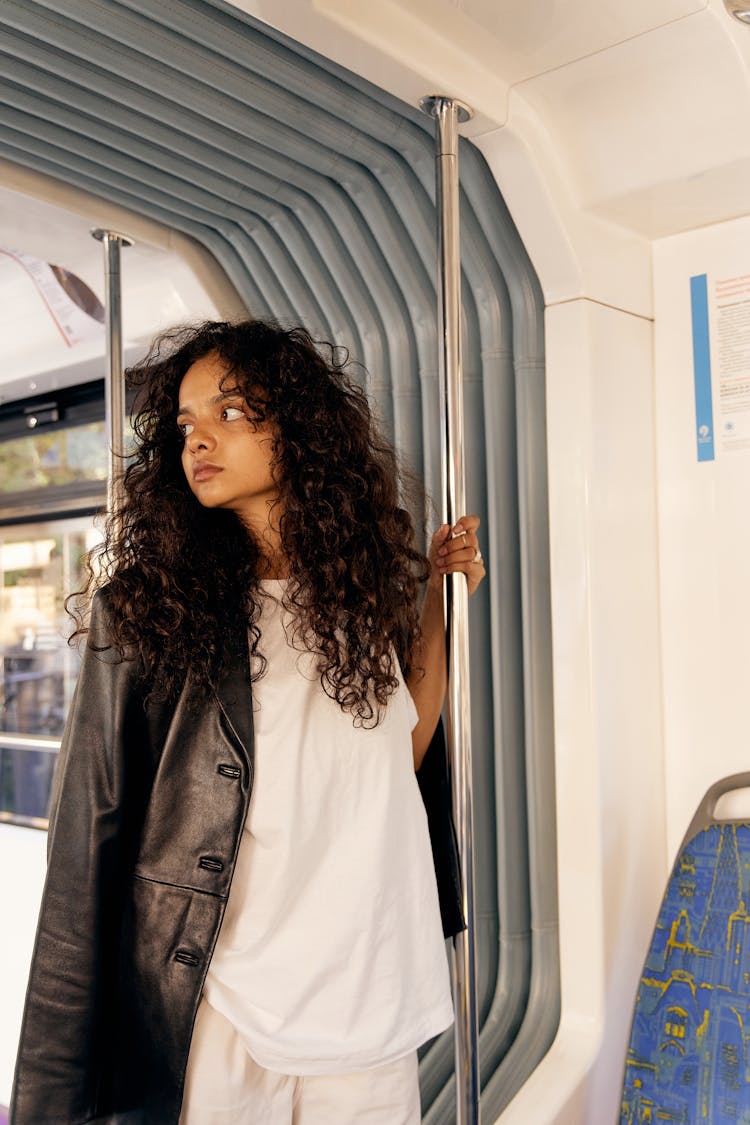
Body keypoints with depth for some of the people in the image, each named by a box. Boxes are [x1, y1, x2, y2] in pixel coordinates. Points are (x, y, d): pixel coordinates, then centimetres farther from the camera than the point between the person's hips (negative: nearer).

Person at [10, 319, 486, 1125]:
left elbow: (402, 756, 7)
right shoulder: (149, 604, -8)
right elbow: (91, 825, -7)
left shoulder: (358, 587, 2)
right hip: (215, 1004, -3)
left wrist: (439, 596, 4)